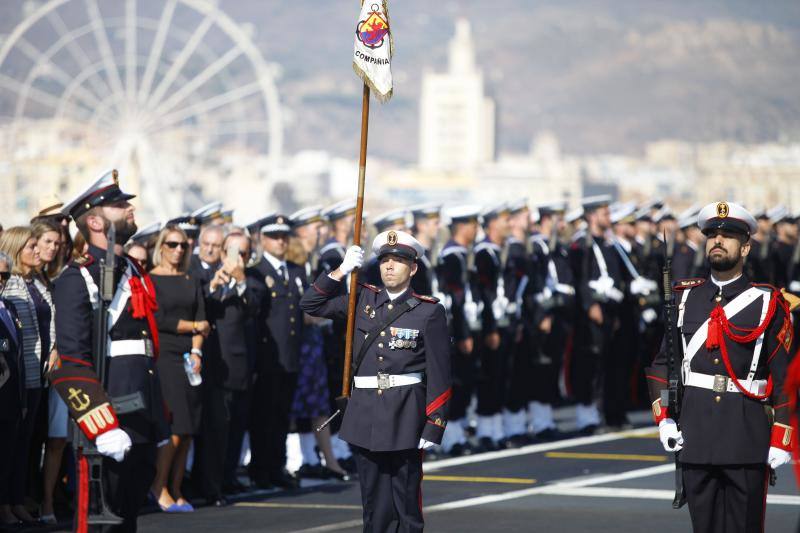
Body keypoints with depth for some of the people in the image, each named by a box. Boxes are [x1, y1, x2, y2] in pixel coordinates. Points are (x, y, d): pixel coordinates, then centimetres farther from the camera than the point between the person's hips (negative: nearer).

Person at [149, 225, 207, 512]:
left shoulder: (191, 282, 17)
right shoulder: (149, 280, 0)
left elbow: (201, 317, 8)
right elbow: (158, 320, -8)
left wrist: (197, 352, -7)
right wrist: (194, 326, 0)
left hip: (190, 359, 5)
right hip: (164, 357, -5)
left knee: (187, 432, 1)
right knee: (175, 429, -14)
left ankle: (176, 491, 7)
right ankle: (159, 486, -2)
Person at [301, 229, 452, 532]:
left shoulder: (429, 311, -2)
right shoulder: (363, 300, 10)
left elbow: (439, 373, -5)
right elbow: (311, 304, 12)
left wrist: (434, 426, -10)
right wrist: (342, 270, 1)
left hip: (405, 416, -4)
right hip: (365, 415, 4)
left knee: (406, 502, 0)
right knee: (374, 502, 8)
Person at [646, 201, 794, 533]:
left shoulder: (768, 303, 2)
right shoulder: (684, 298, 11)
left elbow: (785, 376, -1)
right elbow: (662, 363, 16)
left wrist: (781, 440, -7)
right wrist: (663, 419, 3)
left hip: (748, 440, -3)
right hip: (695, 436, 3)